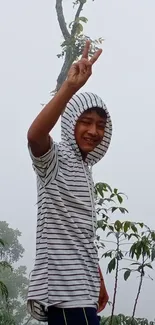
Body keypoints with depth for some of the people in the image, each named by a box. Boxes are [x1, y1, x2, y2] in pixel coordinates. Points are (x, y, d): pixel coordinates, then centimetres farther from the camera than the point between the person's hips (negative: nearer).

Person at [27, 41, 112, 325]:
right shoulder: (55, 159, -3)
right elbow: (34, 135, -28)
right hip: (64, 285, -9)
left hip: (80, 285, 9)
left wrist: (97, 280, 21)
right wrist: (70, 86, -37)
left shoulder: (84, 169, 21)